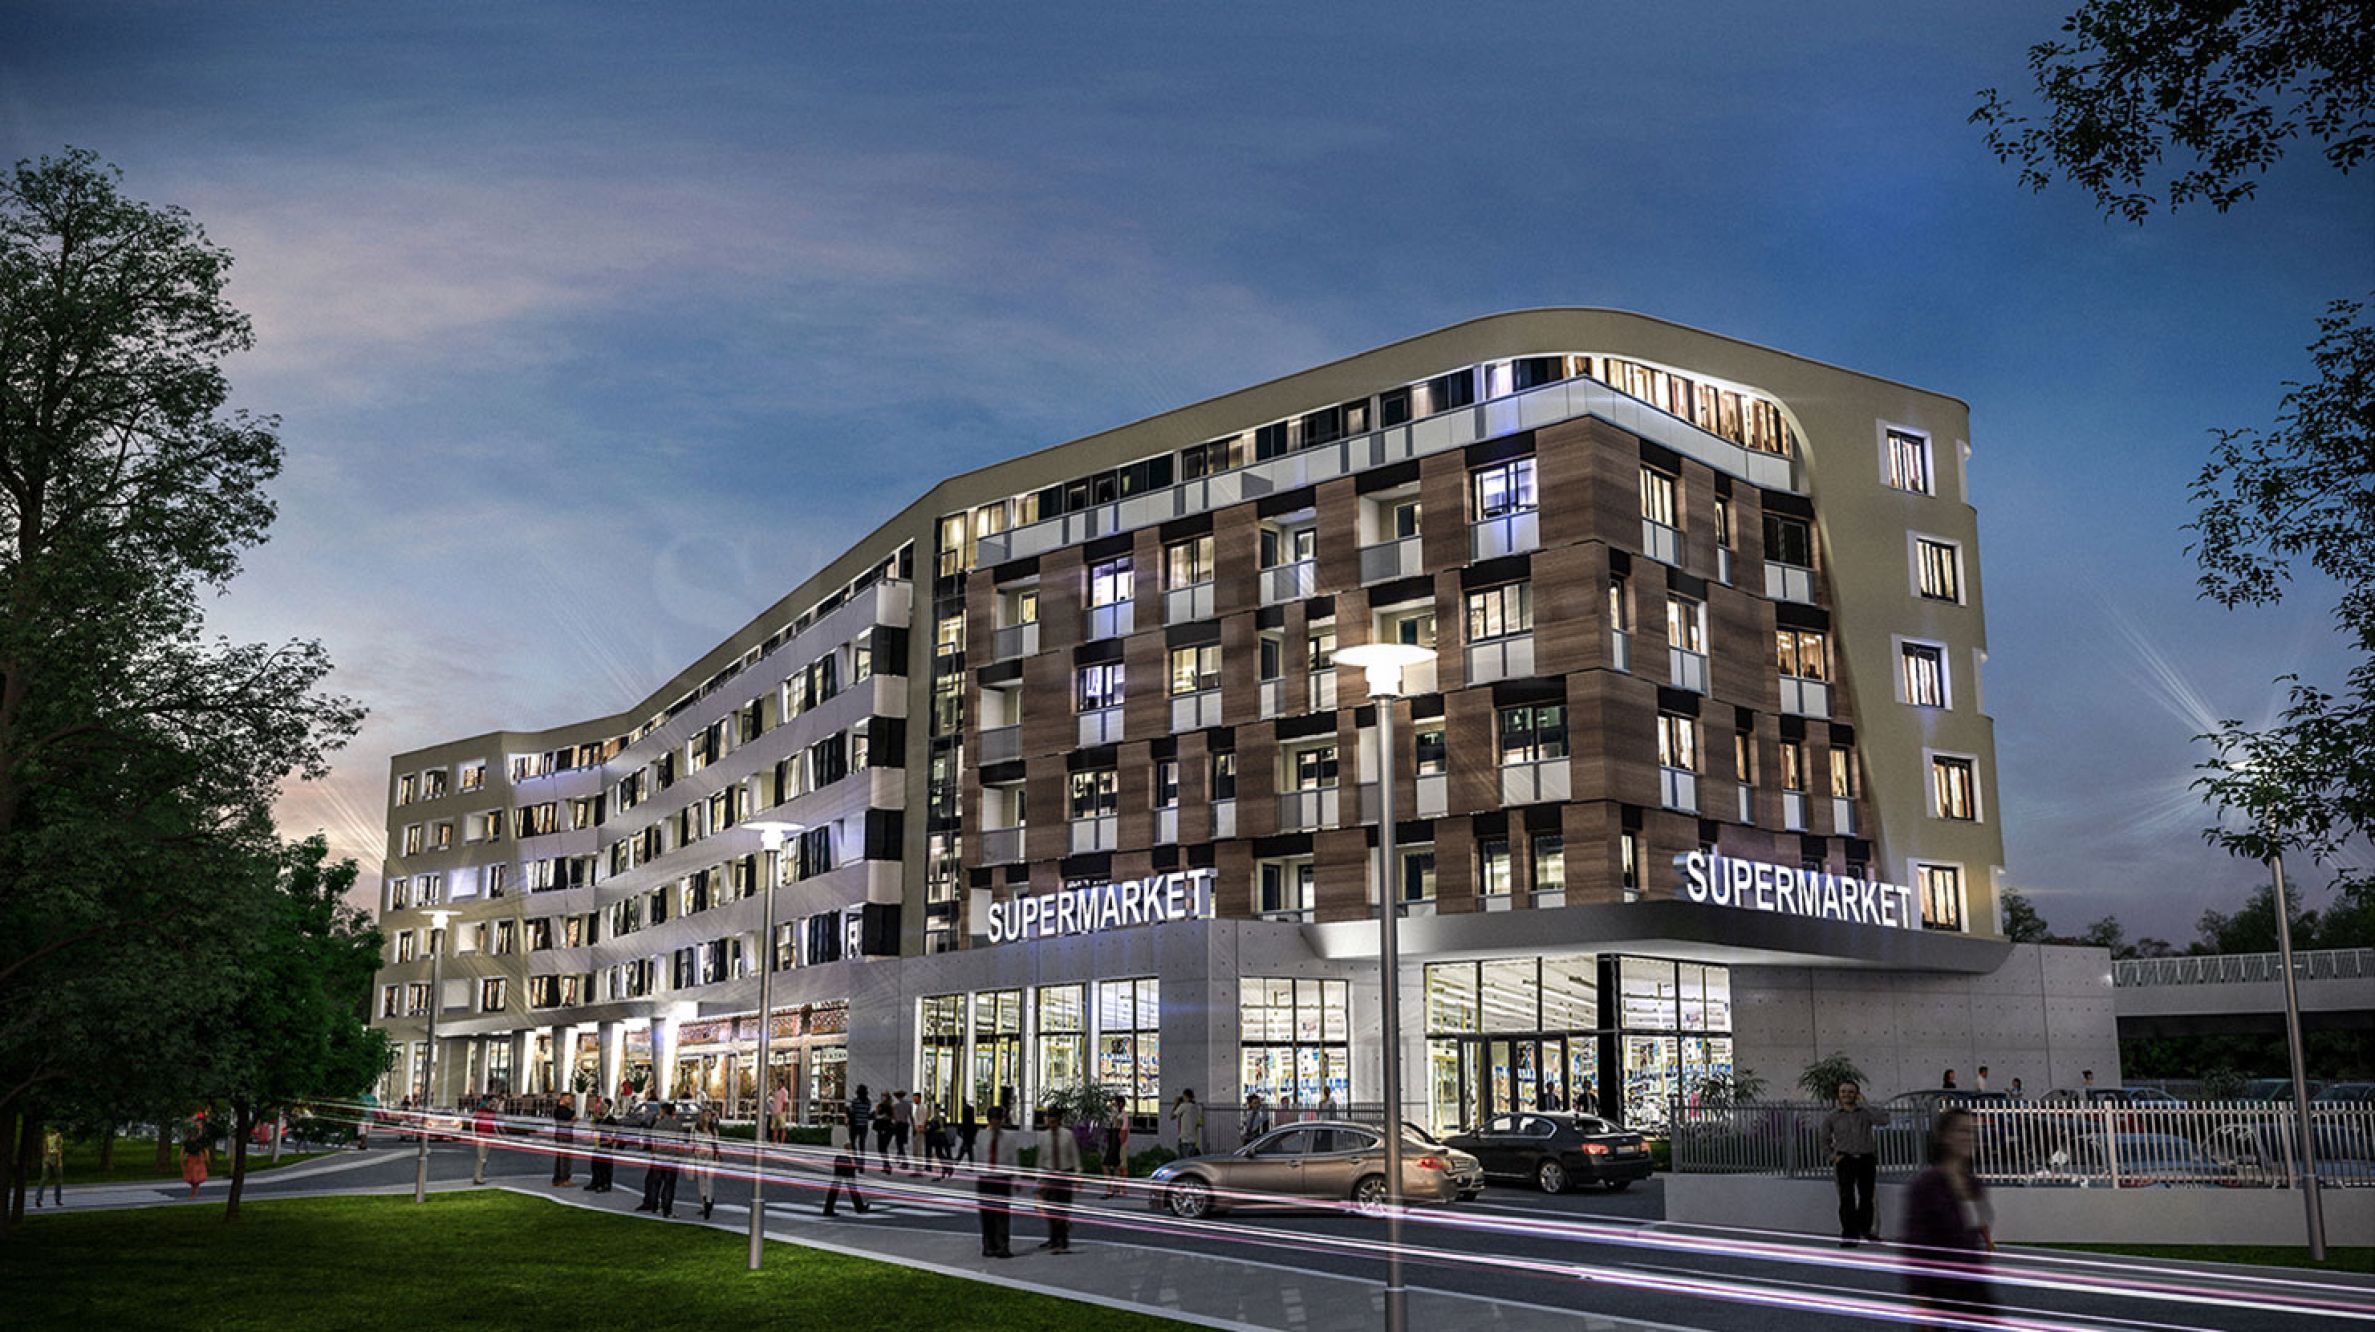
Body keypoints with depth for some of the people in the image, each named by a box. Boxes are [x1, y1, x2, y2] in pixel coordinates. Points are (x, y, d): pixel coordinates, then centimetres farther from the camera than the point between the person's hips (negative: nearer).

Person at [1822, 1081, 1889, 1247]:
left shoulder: (1865, 1113, 5)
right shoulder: (1831, 1117, 8)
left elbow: (1884, 1118, -16)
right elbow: (1825, 1141, 19)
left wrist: (1864, 1103, -9)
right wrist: (1833, 1155, 3)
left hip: (1866, 1159, 1)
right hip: (1845, 1160, -1)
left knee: (1866, 1196, 10)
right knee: (1847, 1198, -11)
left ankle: (1865, 1228, 31)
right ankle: (1849, 1235, -11)